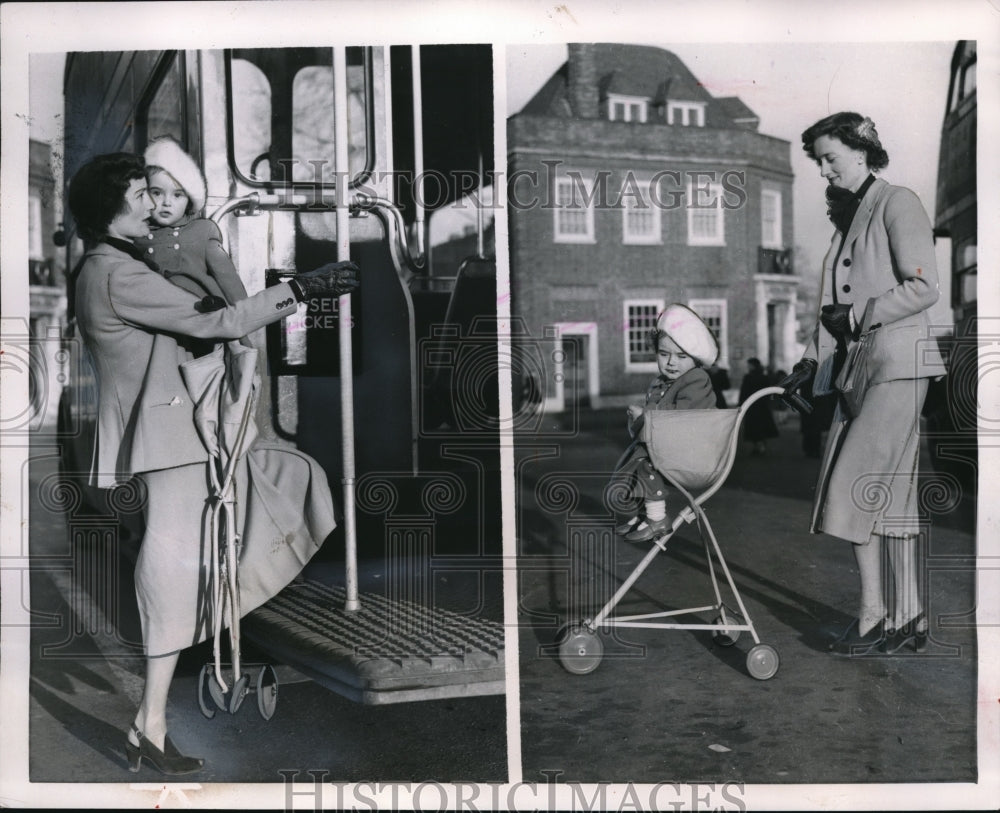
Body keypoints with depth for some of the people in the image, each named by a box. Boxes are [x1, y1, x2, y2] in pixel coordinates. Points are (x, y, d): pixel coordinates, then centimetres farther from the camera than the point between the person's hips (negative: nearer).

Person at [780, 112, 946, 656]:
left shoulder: (897, 204, -4)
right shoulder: (849, 215, 20)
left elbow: (923, 288, -13)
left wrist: (857, 316, -12)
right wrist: (812, 361, 14)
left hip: (898, 364, -8)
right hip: (859, 366, 8)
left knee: (856, 484, -11)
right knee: (891, 491, 7)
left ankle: (872, 613, -2)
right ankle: (908, 619, 12)